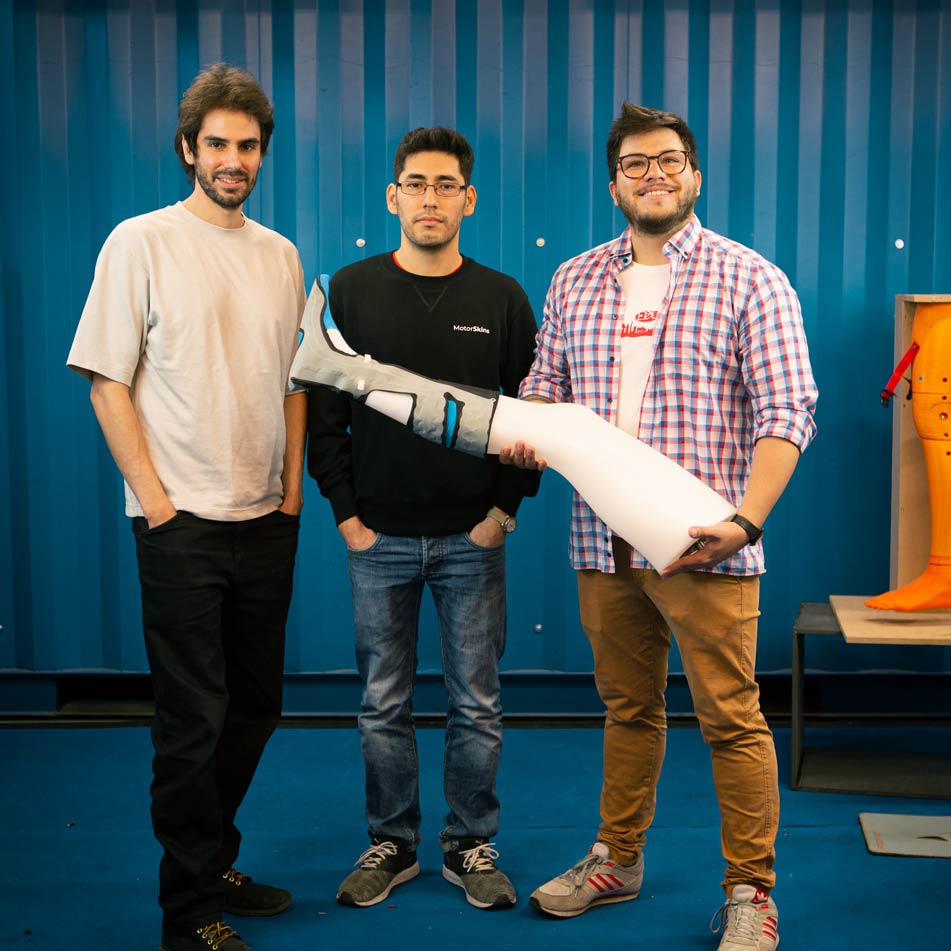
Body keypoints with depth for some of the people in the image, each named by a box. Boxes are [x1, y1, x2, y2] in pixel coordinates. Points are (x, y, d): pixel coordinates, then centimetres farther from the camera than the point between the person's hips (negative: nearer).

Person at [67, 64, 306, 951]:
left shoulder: (280, 255, 11)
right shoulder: (141, 243, -5)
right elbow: (108, 382, -8)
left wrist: (292, 488, 7)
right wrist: (155, 499, -12)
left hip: (267, 522, 6)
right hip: (183, 522, -6)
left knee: (254, 705, 14)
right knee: (192, 719, -1)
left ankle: (214, 863, 32)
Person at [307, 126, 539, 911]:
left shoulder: (501, 298, 2)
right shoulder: (351, 291, 1)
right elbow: (323, 411, 2)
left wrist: (506, 506, -3)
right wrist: (346, 511, -4)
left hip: (472, 538, 0)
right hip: (378, 538, 0)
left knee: (477, 706, 7)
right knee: (384, 705, 9)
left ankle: (472, 846, 22)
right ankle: (392, 844, 25)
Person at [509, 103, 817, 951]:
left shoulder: (750, 280, -2)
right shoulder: (574, 281, 12)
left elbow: (788, 412, -8)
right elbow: (546, 386, 19)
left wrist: (745, 521, -20)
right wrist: (521, 437, -4)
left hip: (702, 546, -4)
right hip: (603, 541, 5)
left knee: (731, 720, -1)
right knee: (628, 708, 17)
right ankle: (617, 862, 31)